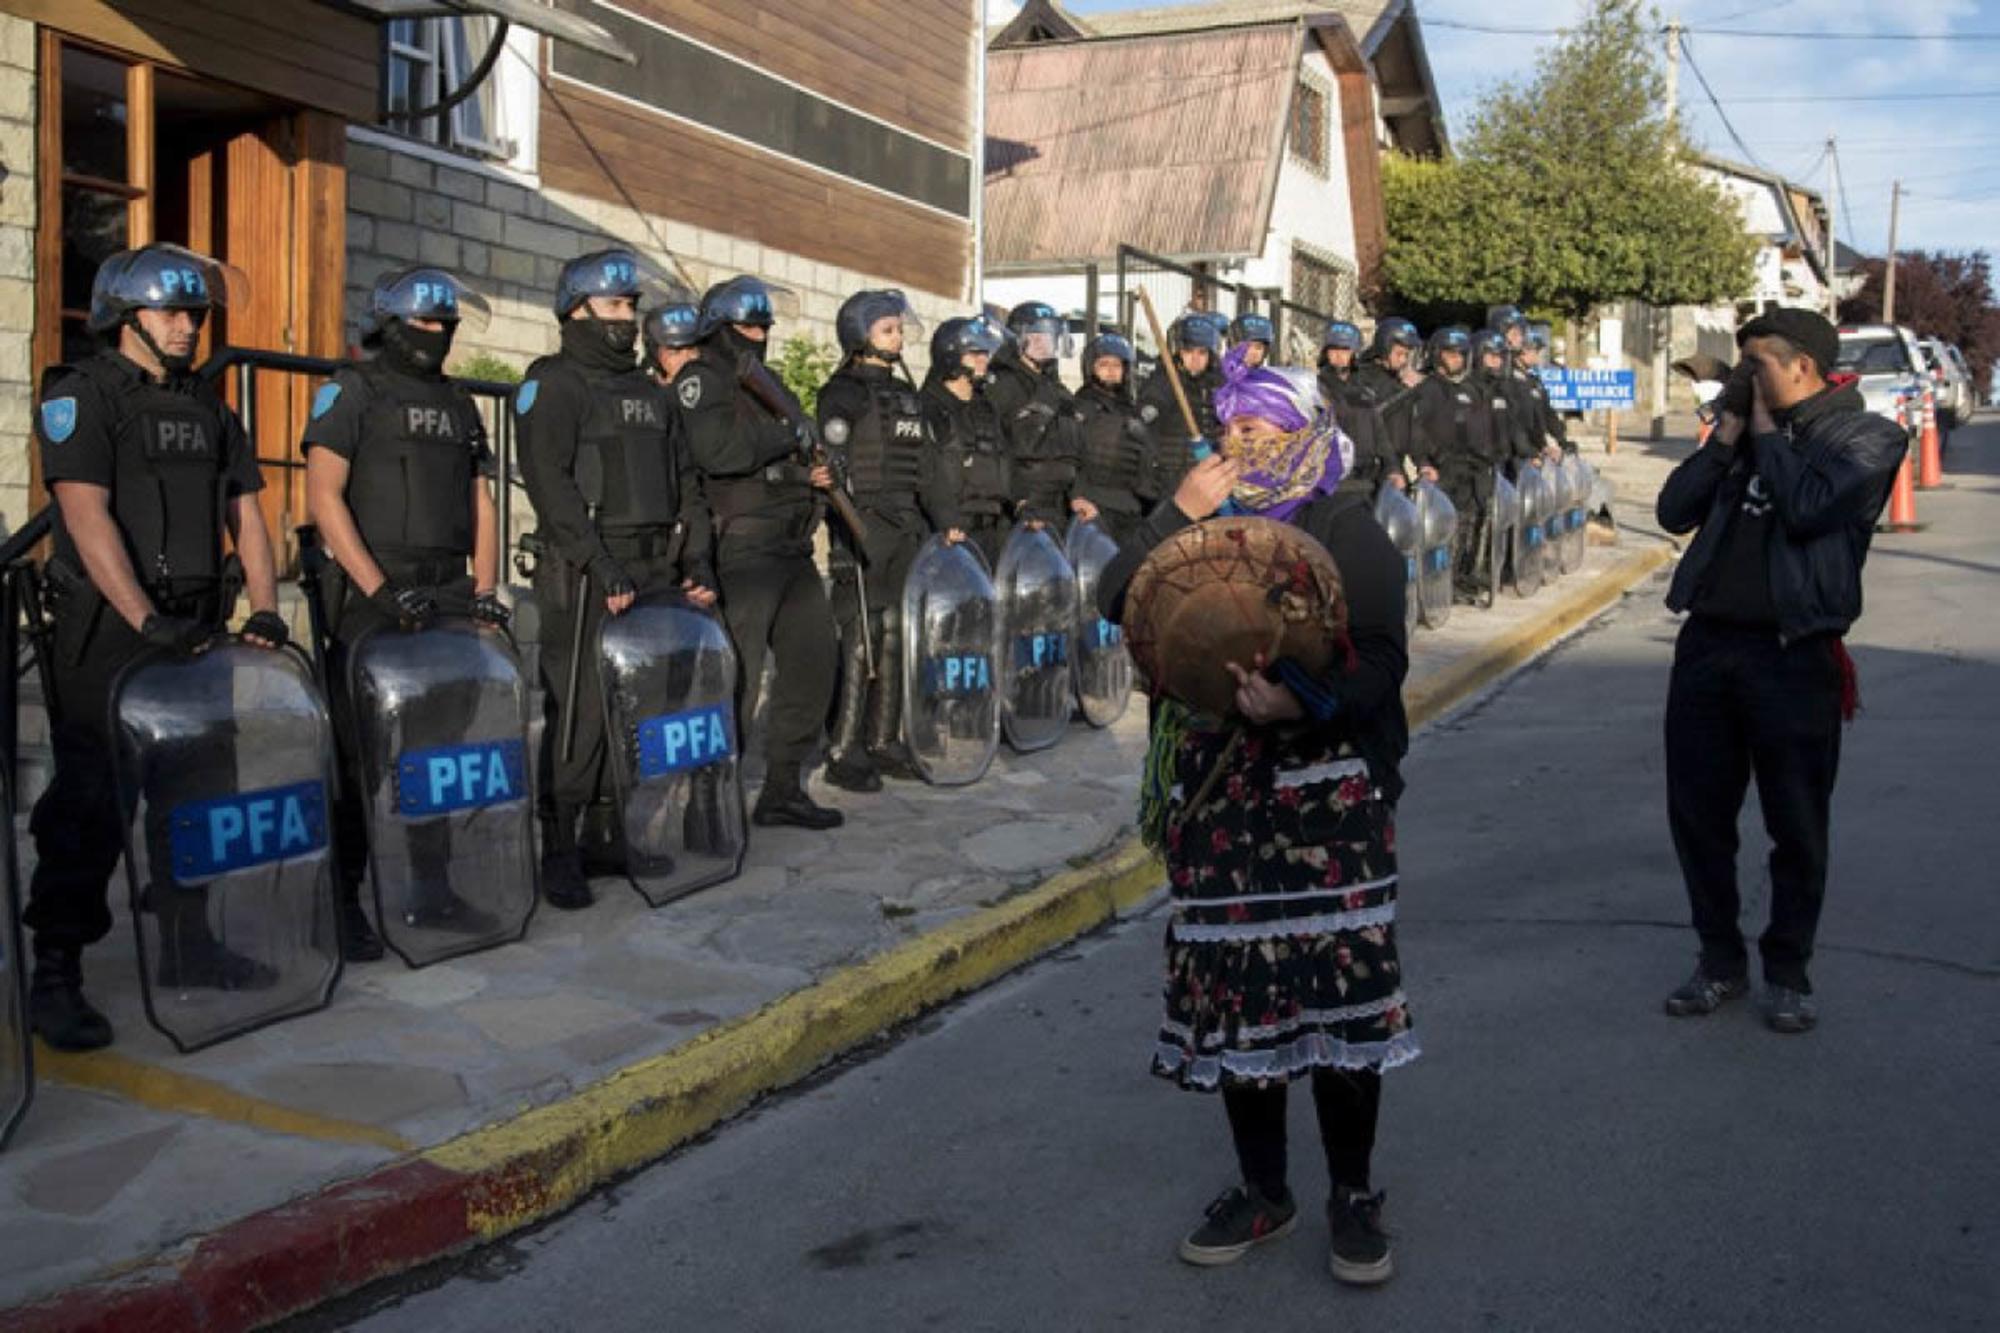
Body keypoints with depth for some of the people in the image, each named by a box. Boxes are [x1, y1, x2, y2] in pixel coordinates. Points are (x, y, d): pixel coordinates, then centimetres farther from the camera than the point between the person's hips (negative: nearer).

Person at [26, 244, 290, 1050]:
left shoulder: (207, 408, 16)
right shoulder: (80, 396, -5)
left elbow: (245, 515, 13)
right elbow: (87, 515, -16)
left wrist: (264, 608, -2)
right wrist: (147, 622, -25)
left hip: (194, 632, 6)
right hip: (105, 636, -6)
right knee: (89, 806, -5)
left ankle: (186, 947, 24)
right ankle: (55, 978, 1)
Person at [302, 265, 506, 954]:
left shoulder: (459, 405, 19)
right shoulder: (351, 391, 0)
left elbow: (480, 503, 18)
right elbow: (323, 497, -10)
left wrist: (485, 589, 5)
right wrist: (380, 588, -17)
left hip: (446, 598, 6)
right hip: (371, 601, -6)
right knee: (359, 752, -4)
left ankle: (432, 890, 19)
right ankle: (342, 900, 4)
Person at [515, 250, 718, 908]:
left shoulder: (649, 393, 21)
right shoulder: (553, 384, -2)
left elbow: (685, 482, 22)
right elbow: (551, 482, -14)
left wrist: (696, 560, 10)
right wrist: (602, 565, -21)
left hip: (655, 574, 7)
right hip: (586, 579, -7)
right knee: (580, 712, -9)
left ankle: (611, 836, 18)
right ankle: (557, 852, -1)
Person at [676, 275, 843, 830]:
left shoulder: (764, 381, 22)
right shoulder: (702, 379, -5)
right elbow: (717, 450, -22)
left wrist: (810, 474, 10)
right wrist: (788, 435, -13)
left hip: (792, 548, 9)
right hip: (743, 548, -9)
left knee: (815, 659, 10)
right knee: (735, 677, -9)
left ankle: (783, 789, 19)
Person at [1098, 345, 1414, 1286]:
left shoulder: (1345, 529, 0)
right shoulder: (1203, 519, 14)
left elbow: (1382, 661, -10)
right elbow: (1118, 602, 1)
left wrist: (1301, 705, -28)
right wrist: (1177, 515, -9)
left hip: (1323, 791, -4)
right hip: (1215, 790, 4)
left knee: (1340, 988, -3)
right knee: (1234, 991, 7)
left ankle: (1353, 1194, 15)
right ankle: (1262, 1189, 23)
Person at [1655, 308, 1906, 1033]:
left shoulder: (1865, 435, -3)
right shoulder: (1746, 429, 13)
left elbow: (1809, 507, -21)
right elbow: (1674, 511, 6)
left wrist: (1767, 430, -9)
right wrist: (1726, 436, -2)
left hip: (1794, 654, -5)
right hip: (1707, 644, 5)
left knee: (1797, 827, 6)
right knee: (1698, 813, 10)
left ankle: (1787, 969, 23)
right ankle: (1721, 958, 25)